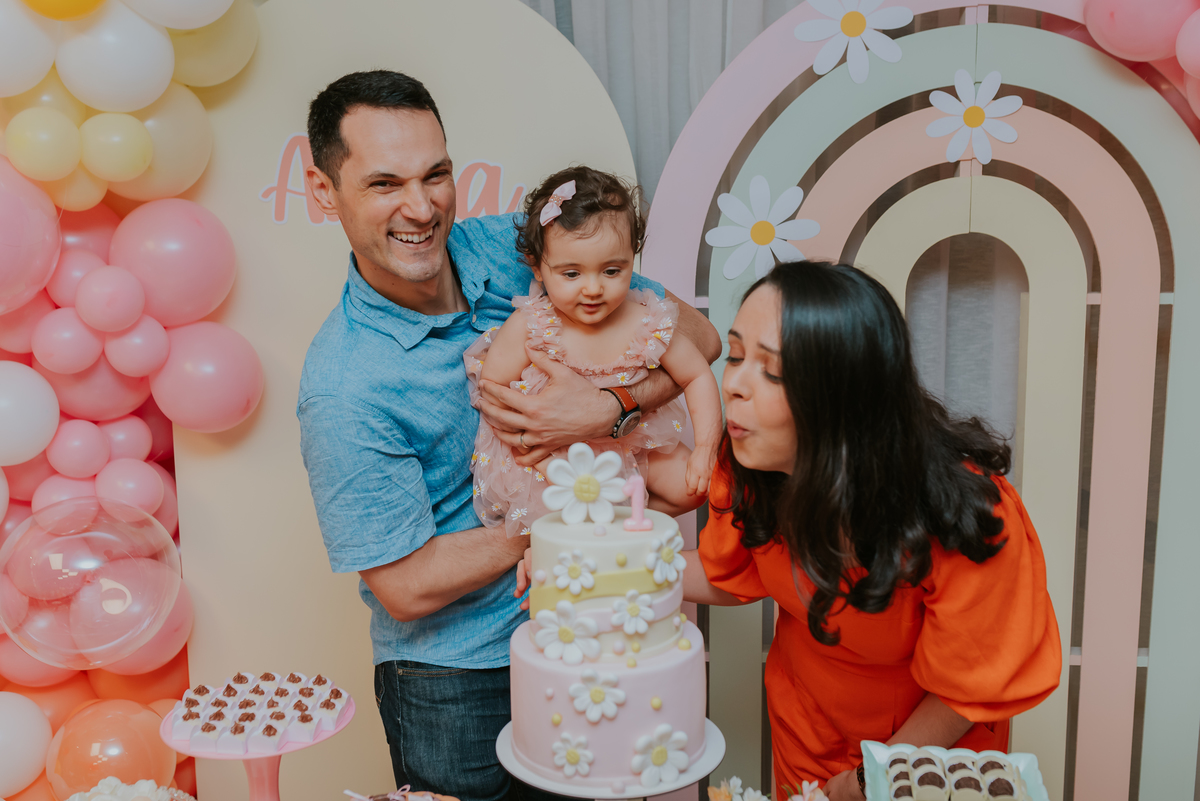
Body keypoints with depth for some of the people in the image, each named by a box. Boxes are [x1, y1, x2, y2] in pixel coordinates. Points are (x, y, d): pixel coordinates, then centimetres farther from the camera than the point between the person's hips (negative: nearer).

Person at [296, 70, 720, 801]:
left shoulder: (510, 249, -9)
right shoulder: (342, 389, -22)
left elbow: (696, 336, -6)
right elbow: (407, 587, -19)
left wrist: (608, 408, -25)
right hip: (456, 683, -4)